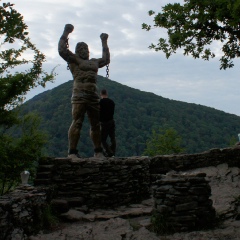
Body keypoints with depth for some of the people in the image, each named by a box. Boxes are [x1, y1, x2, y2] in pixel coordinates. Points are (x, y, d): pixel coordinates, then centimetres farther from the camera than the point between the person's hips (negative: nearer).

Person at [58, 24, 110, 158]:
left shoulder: (94, 62, 28)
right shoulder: (74, 60, 11)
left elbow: (106, 59, 43)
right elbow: (62, 50, -2)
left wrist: (104, 43, 45)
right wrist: (66, 33, 2)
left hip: (94, 97, 6)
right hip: (79, 96, -6)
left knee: (96, 125, 7)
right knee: (77, 123, -14)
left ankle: (98, 152, 14)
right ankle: (72, 152, -16)